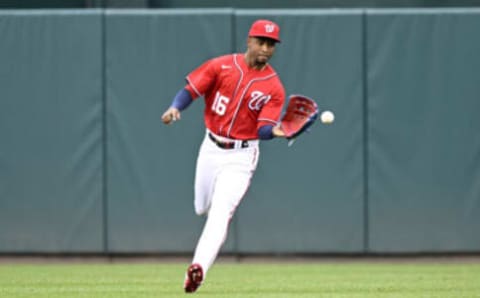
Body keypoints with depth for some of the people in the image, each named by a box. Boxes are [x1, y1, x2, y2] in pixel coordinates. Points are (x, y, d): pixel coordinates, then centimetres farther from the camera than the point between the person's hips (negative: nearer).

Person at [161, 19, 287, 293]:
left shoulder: (274, 88, -8)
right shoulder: (222, 66, -2)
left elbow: (263, 129, -15)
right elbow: (191, 90, -3)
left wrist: (275, 131, -39)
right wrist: (175, 107, -24)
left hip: (240, 157, -4)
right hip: (211, 148, 4)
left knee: (221, 213, -19)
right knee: (202, 208, 18)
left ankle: (199, 267, -29)